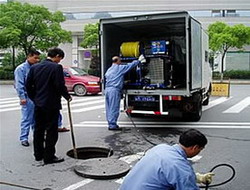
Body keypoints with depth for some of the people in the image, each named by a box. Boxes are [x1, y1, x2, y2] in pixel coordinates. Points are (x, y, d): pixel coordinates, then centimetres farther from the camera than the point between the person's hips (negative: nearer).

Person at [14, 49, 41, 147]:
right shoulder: (21, 69, -7)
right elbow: (19, 85, -11)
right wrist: (22, 97, -16)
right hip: (28, 98, -6)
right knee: (26, 119, -2)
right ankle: (24, 138, 7)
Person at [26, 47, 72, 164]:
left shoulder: (34, 67, 7)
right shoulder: (56, 67, -13)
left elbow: (28, 85, 8)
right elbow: (60, 85, -17)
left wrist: (34, 98, 17)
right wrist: (67, 97, -2)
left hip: (38, 104, 7)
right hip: (51, 104, -7)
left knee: (38, 130, 15)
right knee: (51, 131, 1)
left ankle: (38, 154, 25)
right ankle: (49, 157, 6)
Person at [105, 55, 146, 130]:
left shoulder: (109, 70, 18)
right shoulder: (120, 68, -4)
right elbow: (130, 65, 0)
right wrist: (139, 60, 13)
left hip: (107, 89, 8)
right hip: (114, 90, -8)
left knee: (109, 108, 10)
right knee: (114, 108, -4)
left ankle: (110, 124, 16)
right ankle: (112, 125, -3)